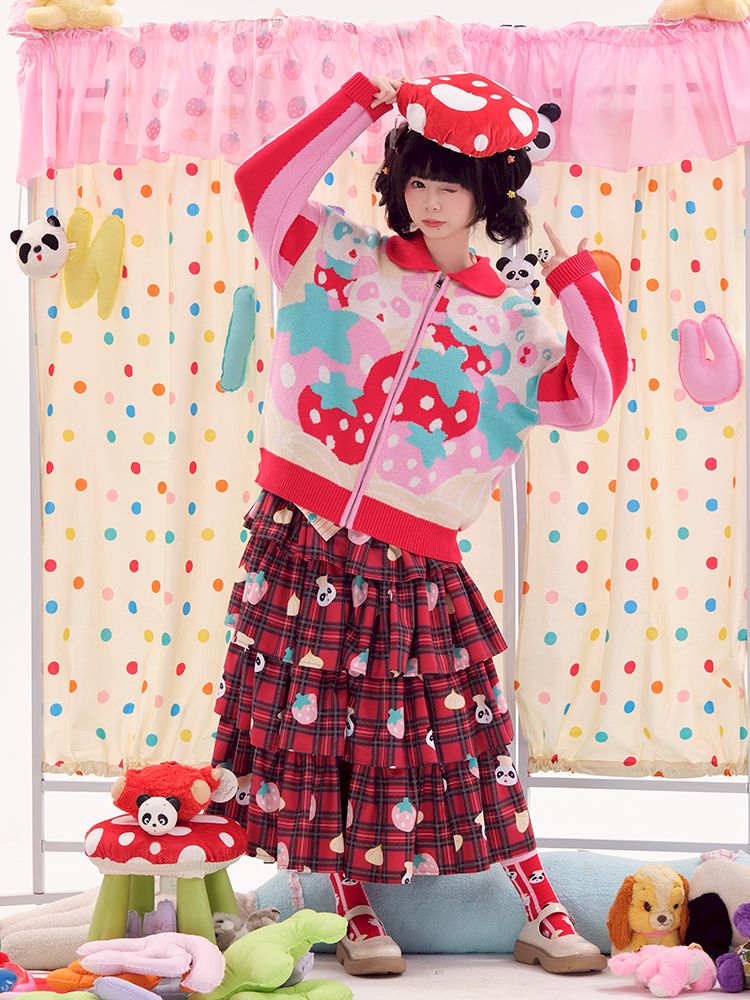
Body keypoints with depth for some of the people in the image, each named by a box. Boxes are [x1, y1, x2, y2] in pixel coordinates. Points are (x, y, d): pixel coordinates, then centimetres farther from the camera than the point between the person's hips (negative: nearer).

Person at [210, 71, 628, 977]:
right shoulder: (341, 257, 4)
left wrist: (572, 269, -9)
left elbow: (594, 394, -8)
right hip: (298, 543, 1)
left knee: (465, 737, 2)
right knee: (312, 729, 4)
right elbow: (264, 184, -9)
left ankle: (542, 915, 11)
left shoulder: (509, 326, 3)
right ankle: (357, 919, 17)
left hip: (411, 572, 0)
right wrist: (366, 100, -10)